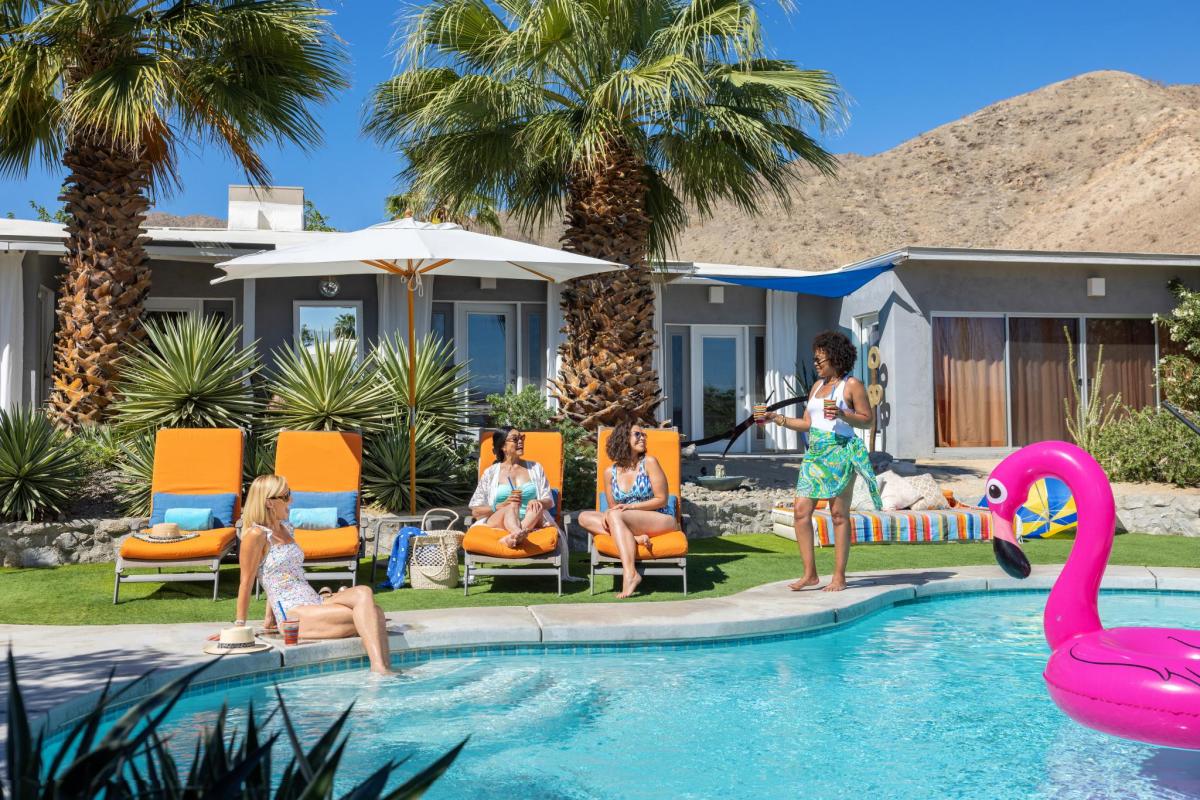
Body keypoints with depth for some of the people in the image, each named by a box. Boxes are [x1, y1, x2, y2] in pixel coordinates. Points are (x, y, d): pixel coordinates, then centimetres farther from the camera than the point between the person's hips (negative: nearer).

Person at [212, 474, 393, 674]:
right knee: (365, 615, -23)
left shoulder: (285, 528, 18)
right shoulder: (256, 535, -7)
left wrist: (269, 618, 22)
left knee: (364, 593, -22)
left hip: (314, 603, 7)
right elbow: (246, 583, -5)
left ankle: (382, 668, -33)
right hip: (292, 614, -7)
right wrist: (239, 626, -3)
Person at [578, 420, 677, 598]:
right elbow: (613, 507, 13)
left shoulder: (649, 462, -3)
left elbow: (661, 499, -6)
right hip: (628, 523, 5)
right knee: (585, 517, -12)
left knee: (615, 515, -31)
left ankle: (630, 574, -39)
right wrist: (607, 515, -12)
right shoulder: (610, 473, 7)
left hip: (661, 519, -5)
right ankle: (636, 538, -29)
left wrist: (630, 507, -15)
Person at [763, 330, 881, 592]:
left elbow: (868, 420, -5)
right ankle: (809, 574, 5)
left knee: (839, 514, -3)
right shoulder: (817, 386, 19)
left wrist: (841, 414, -18)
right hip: (814, 452, 7)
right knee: (801, 511, -2)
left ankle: (839, 577, 4)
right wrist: (777, 419, 10)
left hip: (840, 452, -7)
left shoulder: (852, 385, 0)